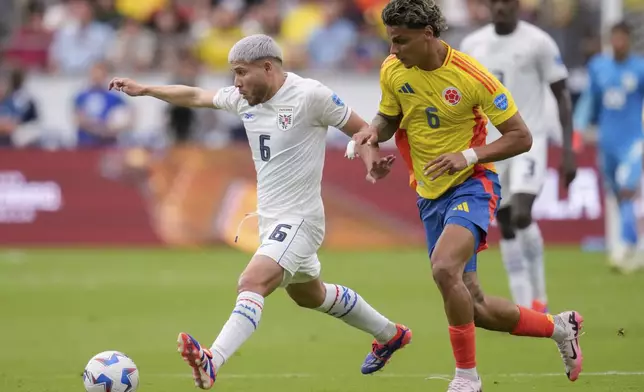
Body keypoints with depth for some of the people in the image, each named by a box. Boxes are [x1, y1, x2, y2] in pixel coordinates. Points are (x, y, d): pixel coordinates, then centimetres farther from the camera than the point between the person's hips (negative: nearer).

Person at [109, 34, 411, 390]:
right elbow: (196, 97, 19)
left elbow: (361, 129, -8)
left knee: (252, 283, -29)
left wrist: (372, 163, -25)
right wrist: (144, 90, 18)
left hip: (298, 219, -9)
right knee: (309, 295, 26)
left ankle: (211, 362, -46)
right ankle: (390, 334, 46)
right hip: (269, 217, 9)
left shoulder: (310, 95, -16)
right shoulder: (244, 98, 5)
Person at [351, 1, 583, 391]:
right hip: (430, 194, 6)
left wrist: (469, 156, -26)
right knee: (473, 308, 7)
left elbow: (521, 137, -13)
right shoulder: (393, 71, -4)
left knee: (444, 268, -33)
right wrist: (374, 131, -9)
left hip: (471, 186, -6)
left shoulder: (473, 76, -19)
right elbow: (389, 117, 15)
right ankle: (558, 326, 32)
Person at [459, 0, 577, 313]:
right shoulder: (472, 46, 5)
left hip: (529, 141, -4)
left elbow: (562, 96, -2)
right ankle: (524, 307, 11)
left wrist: (568, 150, -8)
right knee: (506, 227, 5)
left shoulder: (538, 43, -7)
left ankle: (538, 298, -5)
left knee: (521, 216, -20)